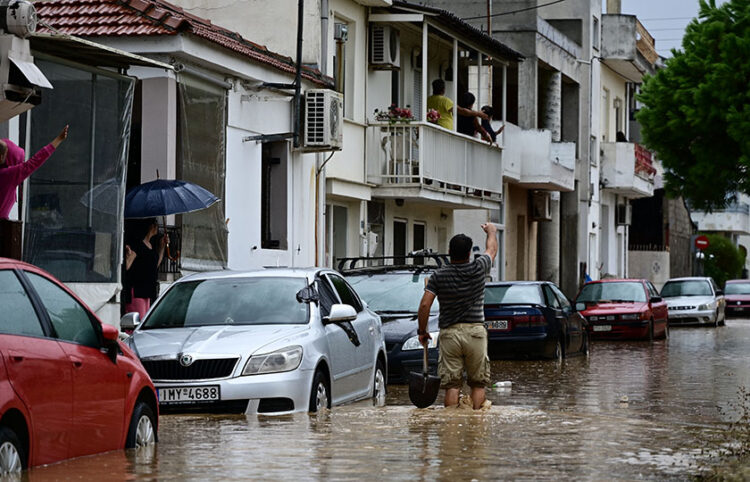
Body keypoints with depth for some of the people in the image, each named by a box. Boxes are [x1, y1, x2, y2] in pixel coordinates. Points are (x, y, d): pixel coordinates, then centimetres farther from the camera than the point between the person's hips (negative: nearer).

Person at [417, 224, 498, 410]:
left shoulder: (439, 276, -2)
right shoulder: (478, 269, -1)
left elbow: (425, 305, -6)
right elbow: (492, 249, 20)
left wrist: (422, 331, 6)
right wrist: (491, 231, 40)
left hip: (449, 333, 0)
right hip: (475, 332, 0)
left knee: (452, 384, 0)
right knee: (478, 383, 7)